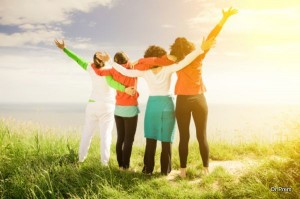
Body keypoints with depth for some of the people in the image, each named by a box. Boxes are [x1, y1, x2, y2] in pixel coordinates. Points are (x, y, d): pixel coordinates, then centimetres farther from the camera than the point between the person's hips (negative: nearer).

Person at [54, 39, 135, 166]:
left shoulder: (91, 68, 0)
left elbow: (78, 59, 7)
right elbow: (111, 82, -32)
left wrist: (63, 48, 16)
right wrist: (124, 89, -44)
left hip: (92, 104, 4)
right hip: (106, 106, -4)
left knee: (87, 132, 13)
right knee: (105, 134, -3)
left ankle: (81, 157, 20)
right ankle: (104, 161, -6)